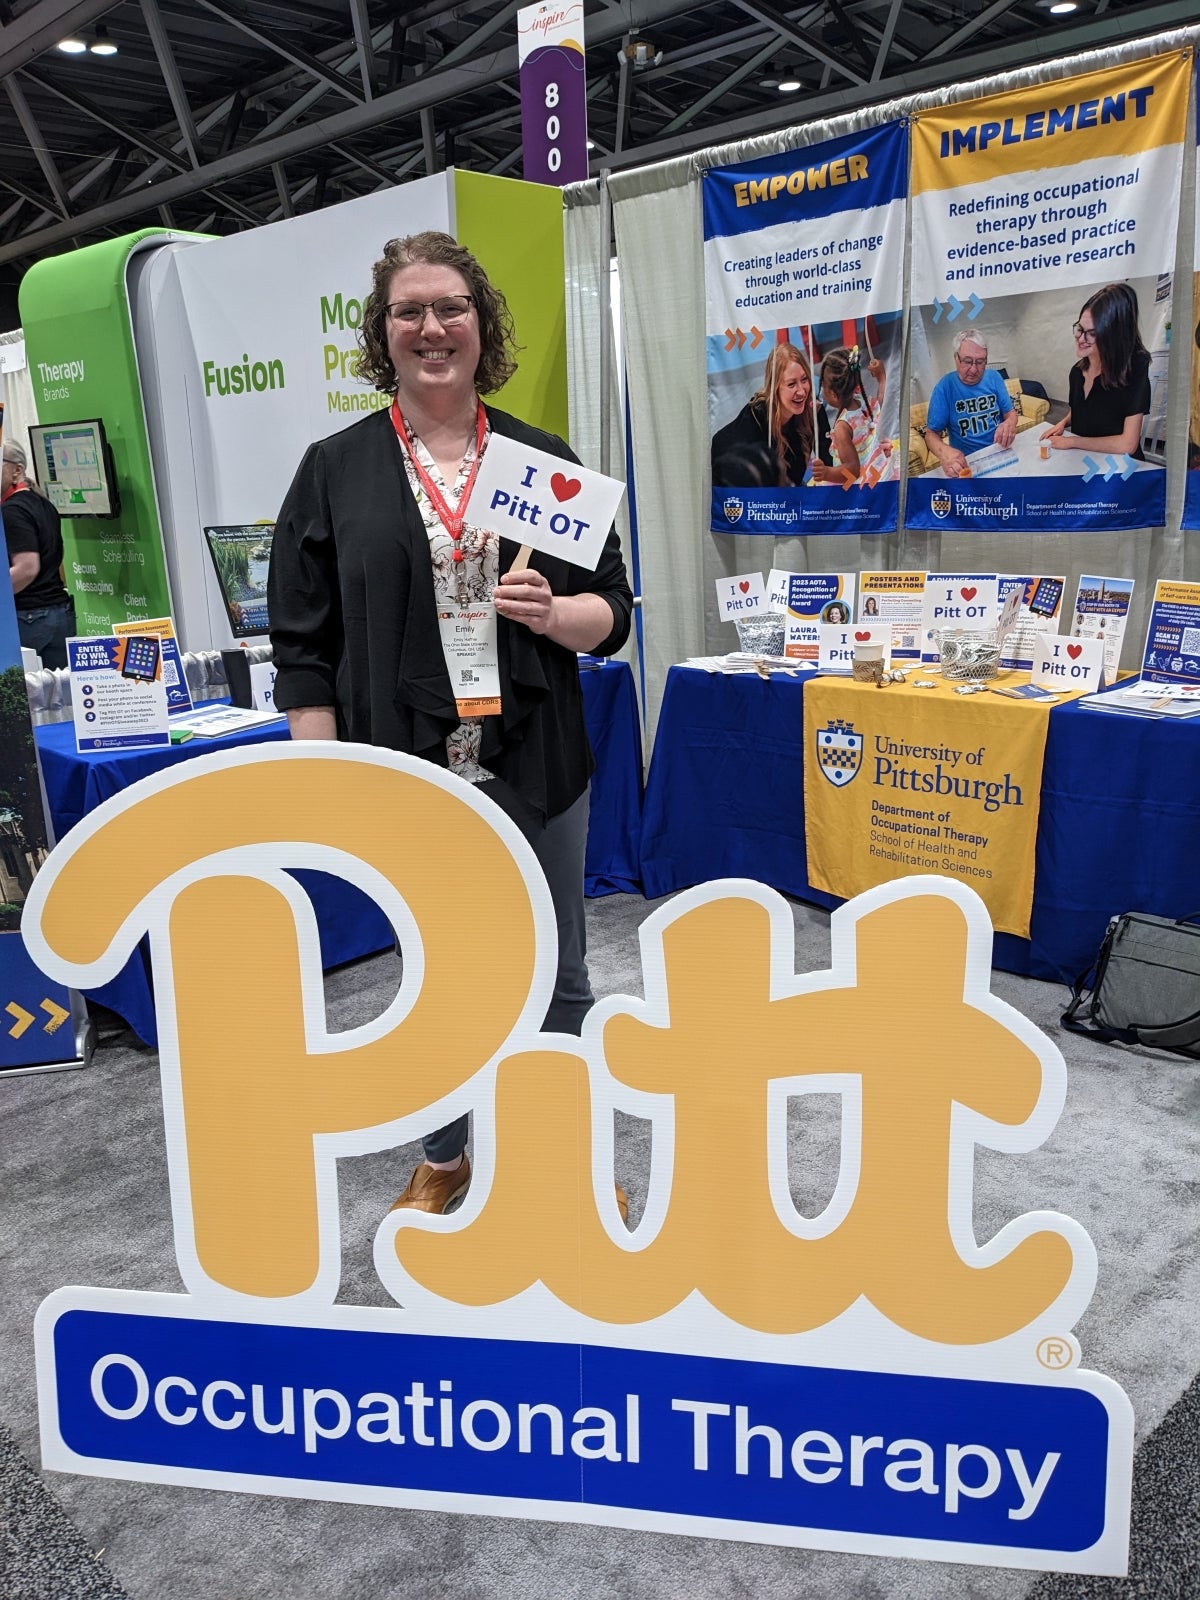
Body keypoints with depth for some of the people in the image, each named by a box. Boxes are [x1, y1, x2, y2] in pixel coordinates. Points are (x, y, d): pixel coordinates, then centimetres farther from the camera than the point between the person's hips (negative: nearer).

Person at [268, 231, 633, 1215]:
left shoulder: (545, 461, 6)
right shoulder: (335, 471, 2)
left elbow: (613, 611, 7)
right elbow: (304, 647, -1)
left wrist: (554, 613, -15)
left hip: (537, 770, 2)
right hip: (406, 783, -1)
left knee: (558, 979, 13)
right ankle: (445, 1160, 37)